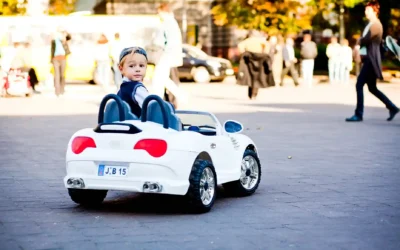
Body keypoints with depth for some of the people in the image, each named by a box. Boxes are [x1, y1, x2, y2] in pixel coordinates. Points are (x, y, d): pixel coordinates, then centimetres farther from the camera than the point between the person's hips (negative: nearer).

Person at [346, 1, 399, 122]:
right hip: (367, 59, 10)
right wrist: (361, 51, 1)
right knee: (372, 88, 13)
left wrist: (359, 41, 0)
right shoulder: (370, 25, 18)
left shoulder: (376, 25, -11)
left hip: (371, 61, -10)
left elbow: (366, 39, -21)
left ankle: (359, 114, -7)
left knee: (359, 85, -10)